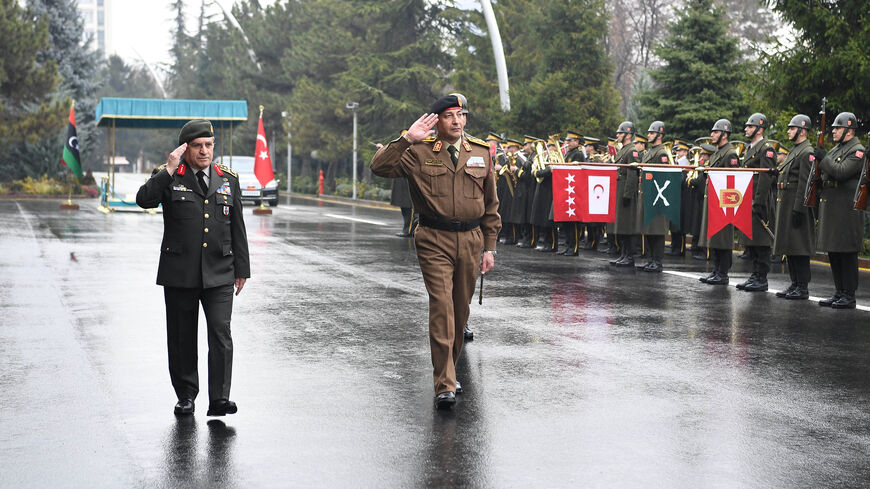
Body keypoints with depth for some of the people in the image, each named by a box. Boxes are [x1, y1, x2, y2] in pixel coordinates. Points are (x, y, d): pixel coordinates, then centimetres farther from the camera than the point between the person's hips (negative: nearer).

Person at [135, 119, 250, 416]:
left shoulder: (228, 180, 11)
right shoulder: (168, 178, 2)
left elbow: (237, 228, 14)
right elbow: (144, 200, -18)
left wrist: (241, 269, 12)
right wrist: (169, 170, -20)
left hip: (219, 274, 1)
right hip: (179, 274, -1)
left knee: (221, 334, -10)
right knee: (182, 338, 7)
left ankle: (219, 399, -9)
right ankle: (186, 396, 20)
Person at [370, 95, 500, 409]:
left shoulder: (481, 153, 9)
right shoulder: (419, 153, 0)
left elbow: (491, 205, 13)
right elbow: (380, 168, -12)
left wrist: (489, 247, 10)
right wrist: (407, 139, -17)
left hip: (471, 240, 4)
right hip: (435, 241, -4)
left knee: (461, 310, 12)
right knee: (441, 308, -12)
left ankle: (448, 369, 30)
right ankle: (444, 385, -11)